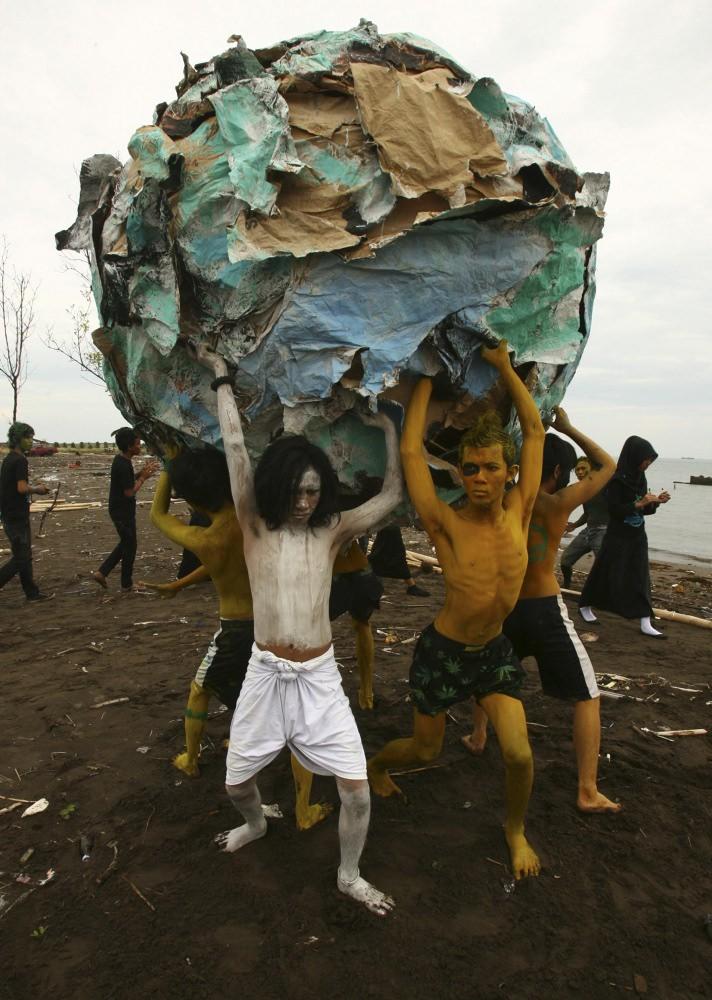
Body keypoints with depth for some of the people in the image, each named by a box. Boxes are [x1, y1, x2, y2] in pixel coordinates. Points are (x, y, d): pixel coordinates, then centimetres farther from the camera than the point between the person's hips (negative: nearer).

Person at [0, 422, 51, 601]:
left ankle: (32, 593, 19)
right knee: (20, 558, -4)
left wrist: (34, 489, 12)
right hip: (17, 517, -10)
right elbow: (22, 488, -23)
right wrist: (37, 490, -6)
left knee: (25, 556, 13)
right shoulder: (20, 460, -16)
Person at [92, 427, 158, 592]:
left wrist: (142, 473, 3)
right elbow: (129, 492, -23)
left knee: (125, 543, 21)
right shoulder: (124, 465, -23)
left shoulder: (120, 461, 7)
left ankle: (101, 572, 18)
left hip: (118, 510, 10)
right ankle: (127, 585, 15)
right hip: (123, 512, -9)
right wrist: (143, 477, -14)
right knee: (129, 546, 4)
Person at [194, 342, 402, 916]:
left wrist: (388, 429, 7)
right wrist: (222, 379, -2)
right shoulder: (256, 527, -2)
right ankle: (256, 825, 52)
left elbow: (393, 495, 3)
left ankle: (350, 875, 28)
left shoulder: (332, 532, 1)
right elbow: (235, 448, -5)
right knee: (236, 782, 15)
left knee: (356, 788, -2)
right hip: (266, 674, 0)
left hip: (320, 677, 0)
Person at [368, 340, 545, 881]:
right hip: (442, 652, -3)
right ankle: (375, 764, 50)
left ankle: (516, 828, 28)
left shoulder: (519, 512, -11)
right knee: (426, 751, 15)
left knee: (519, 754, -6)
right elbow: (411, 452, -24)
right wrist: (427, 379, -14)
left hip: (495, 651, 3)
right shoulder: (448, 523, -20)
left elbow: (535, 430, -6)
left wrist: (504, 365, -4)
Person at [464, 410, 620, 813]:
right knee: (588, 697, 9)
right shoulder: (557, 505, -14)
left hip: (506, 606, 5)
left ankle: (478, 736, 44)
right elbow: (608, 465, -2)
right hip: (546, 610, -5)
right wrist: (568, 428, 4)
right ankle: (588, 792, 10)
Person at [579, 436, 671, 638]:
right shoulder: (617, 479, -16)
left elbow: (644, 511, 12)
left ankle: (645, 624, 5)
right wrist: (639, 503, -23)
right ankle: (585, 606, 26)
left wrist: (655, 502, -6)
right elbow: (613, 510, -19)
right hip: (617, 537, -7)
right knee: (607, 574, 6)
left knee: (641, 578, 3)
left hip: (637, 537, 7)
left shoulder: (641, 478, 6)